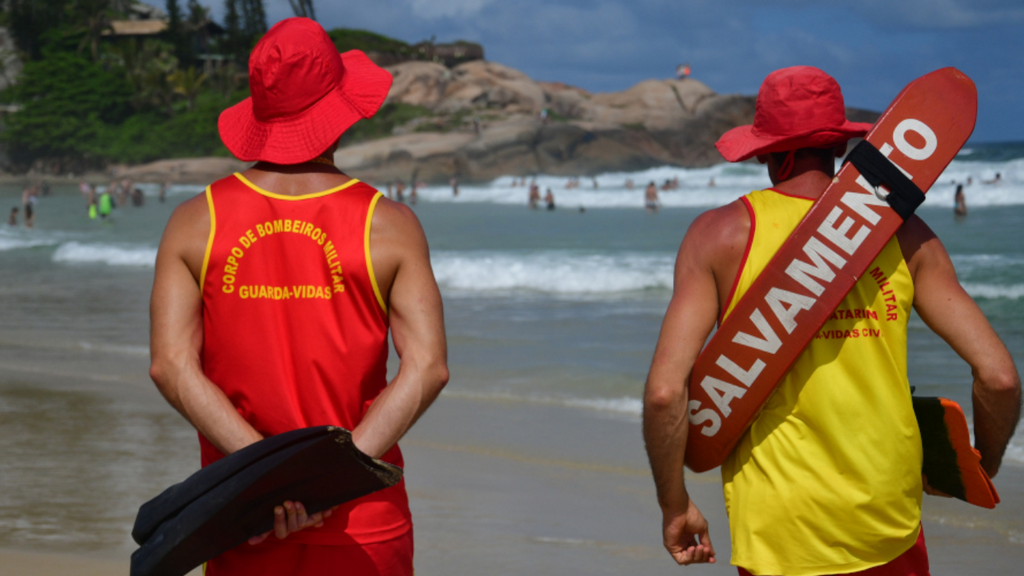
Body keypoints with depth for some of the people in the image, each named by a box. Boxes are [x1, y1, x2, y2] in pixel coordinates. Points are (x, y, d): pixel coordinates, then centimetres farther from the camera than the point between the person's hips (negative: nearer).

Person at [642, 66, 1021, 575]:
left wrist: (674, 505, 3)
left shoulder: (721, 234, -4)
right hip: (890, 523, 2)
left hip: (780, 535, -2)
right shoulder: (903, 232, 2)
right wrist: (983, 467, 15)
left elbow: (665, 392, -12)